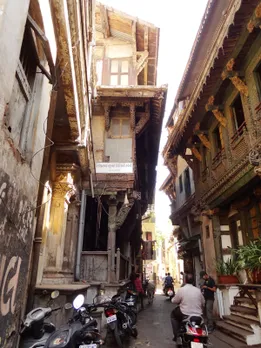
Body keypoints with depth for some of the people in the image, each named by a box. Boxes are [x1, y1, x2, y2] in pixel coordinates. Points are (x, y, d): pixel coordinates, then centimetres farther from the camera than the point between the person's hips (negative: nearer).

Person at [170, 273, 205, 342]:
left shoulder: (181, 290, -12)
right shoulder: (198, 290, -1)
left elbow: (174, 301, -2)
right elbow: (203, 303, 11)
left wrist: (172, 299, 22)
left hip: (185, 315, -4)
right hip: (198, 316, 4)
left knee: (173, 314, 24)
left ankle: (176, 335, 17)